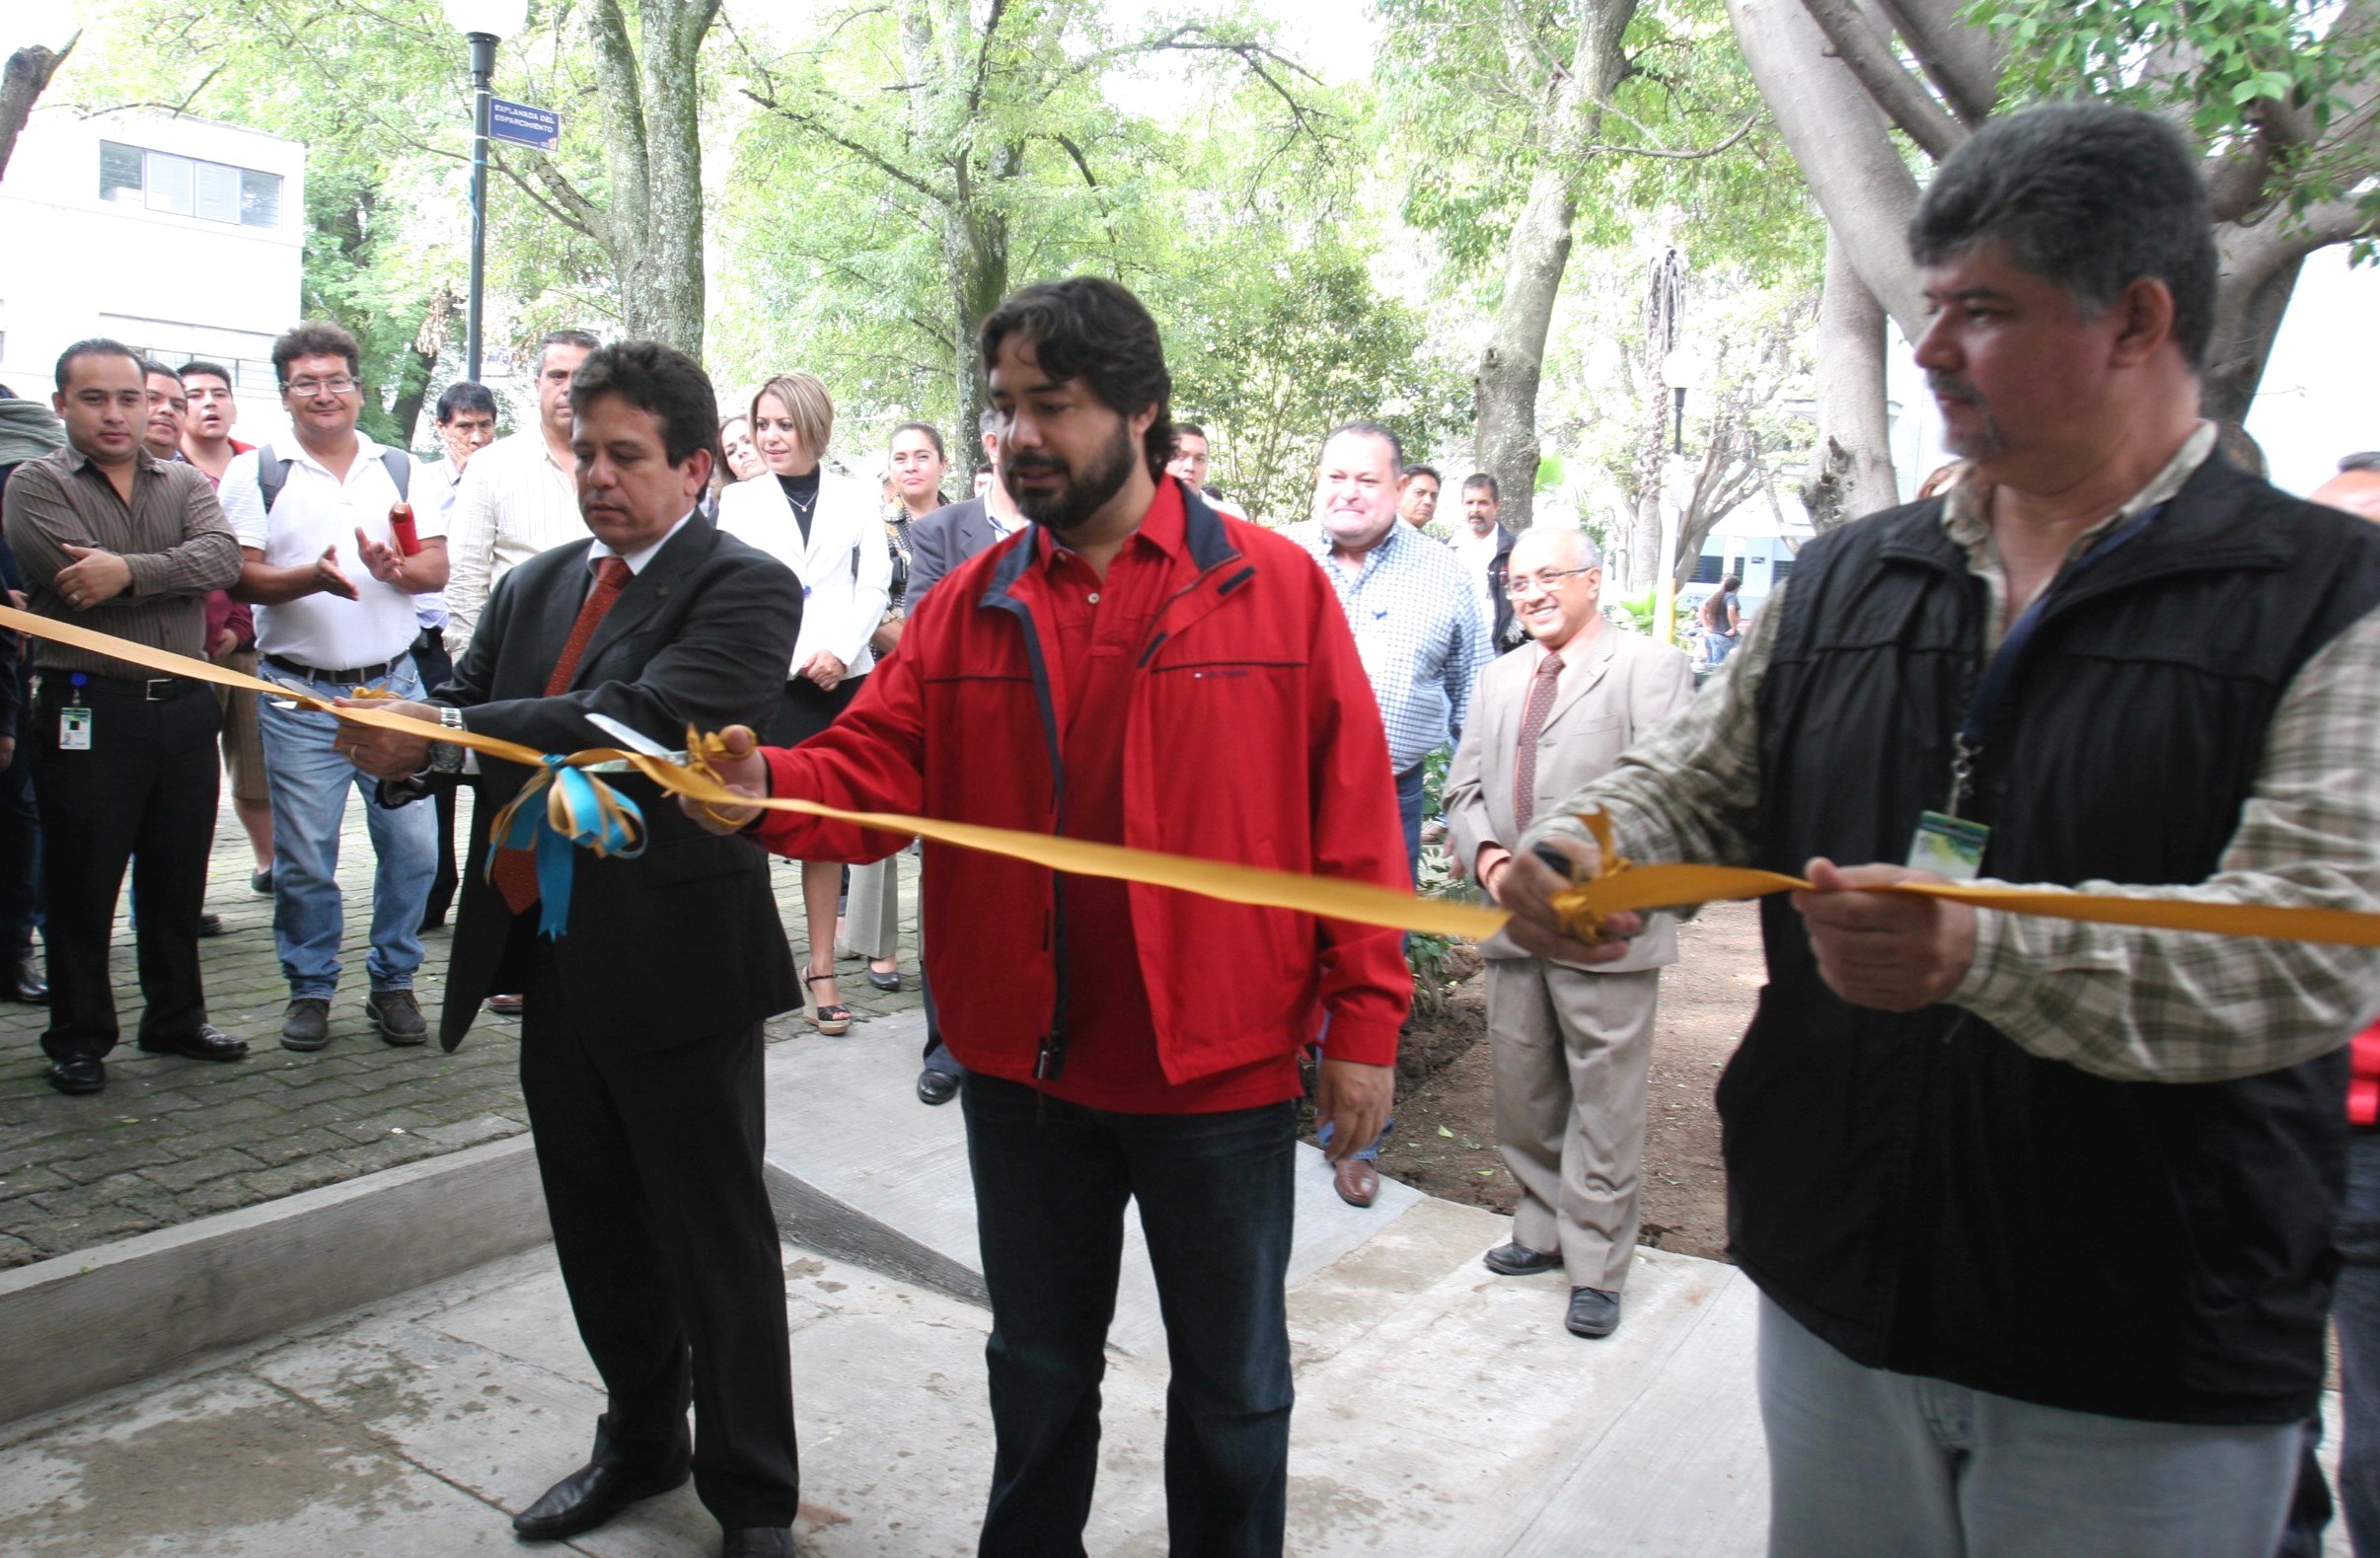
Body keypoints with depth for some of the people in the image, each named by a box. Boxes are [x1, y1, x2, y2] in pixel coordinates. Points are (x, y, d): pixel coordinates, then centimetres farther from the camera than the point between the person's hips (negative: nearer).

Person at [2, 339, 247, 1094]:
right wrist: (177, 575, -8)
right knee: (82, 883, 5)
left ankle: (176, 1016, 27)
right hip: (86, 711, -3)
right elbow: (81, 585, -16)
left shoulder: (186, 484, 11)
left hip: (184, 705, 4)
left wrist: (131, 572, -21)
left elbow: (223, 556, -10)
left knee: (178, 876, 13)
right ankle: (78, 1037, 18)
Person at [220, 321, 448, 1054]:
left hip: (394, 685, 2)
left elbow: (437, 567, 5)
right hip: (300, 694, -2)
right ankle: (309, 988, 19)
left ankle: (394, 982, 17)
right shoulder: (255, 473, 4)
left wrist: (394, 568, -16)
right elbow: (241, 578, -4)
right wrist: (311, 578, -22)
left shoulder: (399, 468, 11)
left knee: (413, 844, 1)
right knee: (304, 856, 2)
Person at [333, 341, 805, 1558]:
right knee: (597, 1230, 19)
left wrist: (448, 733, -29)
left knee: (715, 1241, 5)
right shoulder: (533, 587, 13)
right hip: (550, 963, 7)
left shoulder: (744, 589, -9)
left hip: (677, 966, -7)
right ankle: (639, 1443, 40)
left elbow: (649, 716, -25)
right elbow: (459, 720, 6)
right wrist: (397, 747, -17)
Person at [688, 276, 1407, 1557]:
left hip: (1220, 1067, -3)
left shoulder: (1277, 588, -7)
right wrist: (771, 789, -26)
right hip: (1022, 1066, 3)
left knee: (1230, 1378, 17)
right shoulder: (969, 605, 2)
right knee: (1037, 1364, 24)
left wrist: (1363, 1018, -9)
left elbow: (1352, 816, -7)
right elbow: (875, 768, -4)